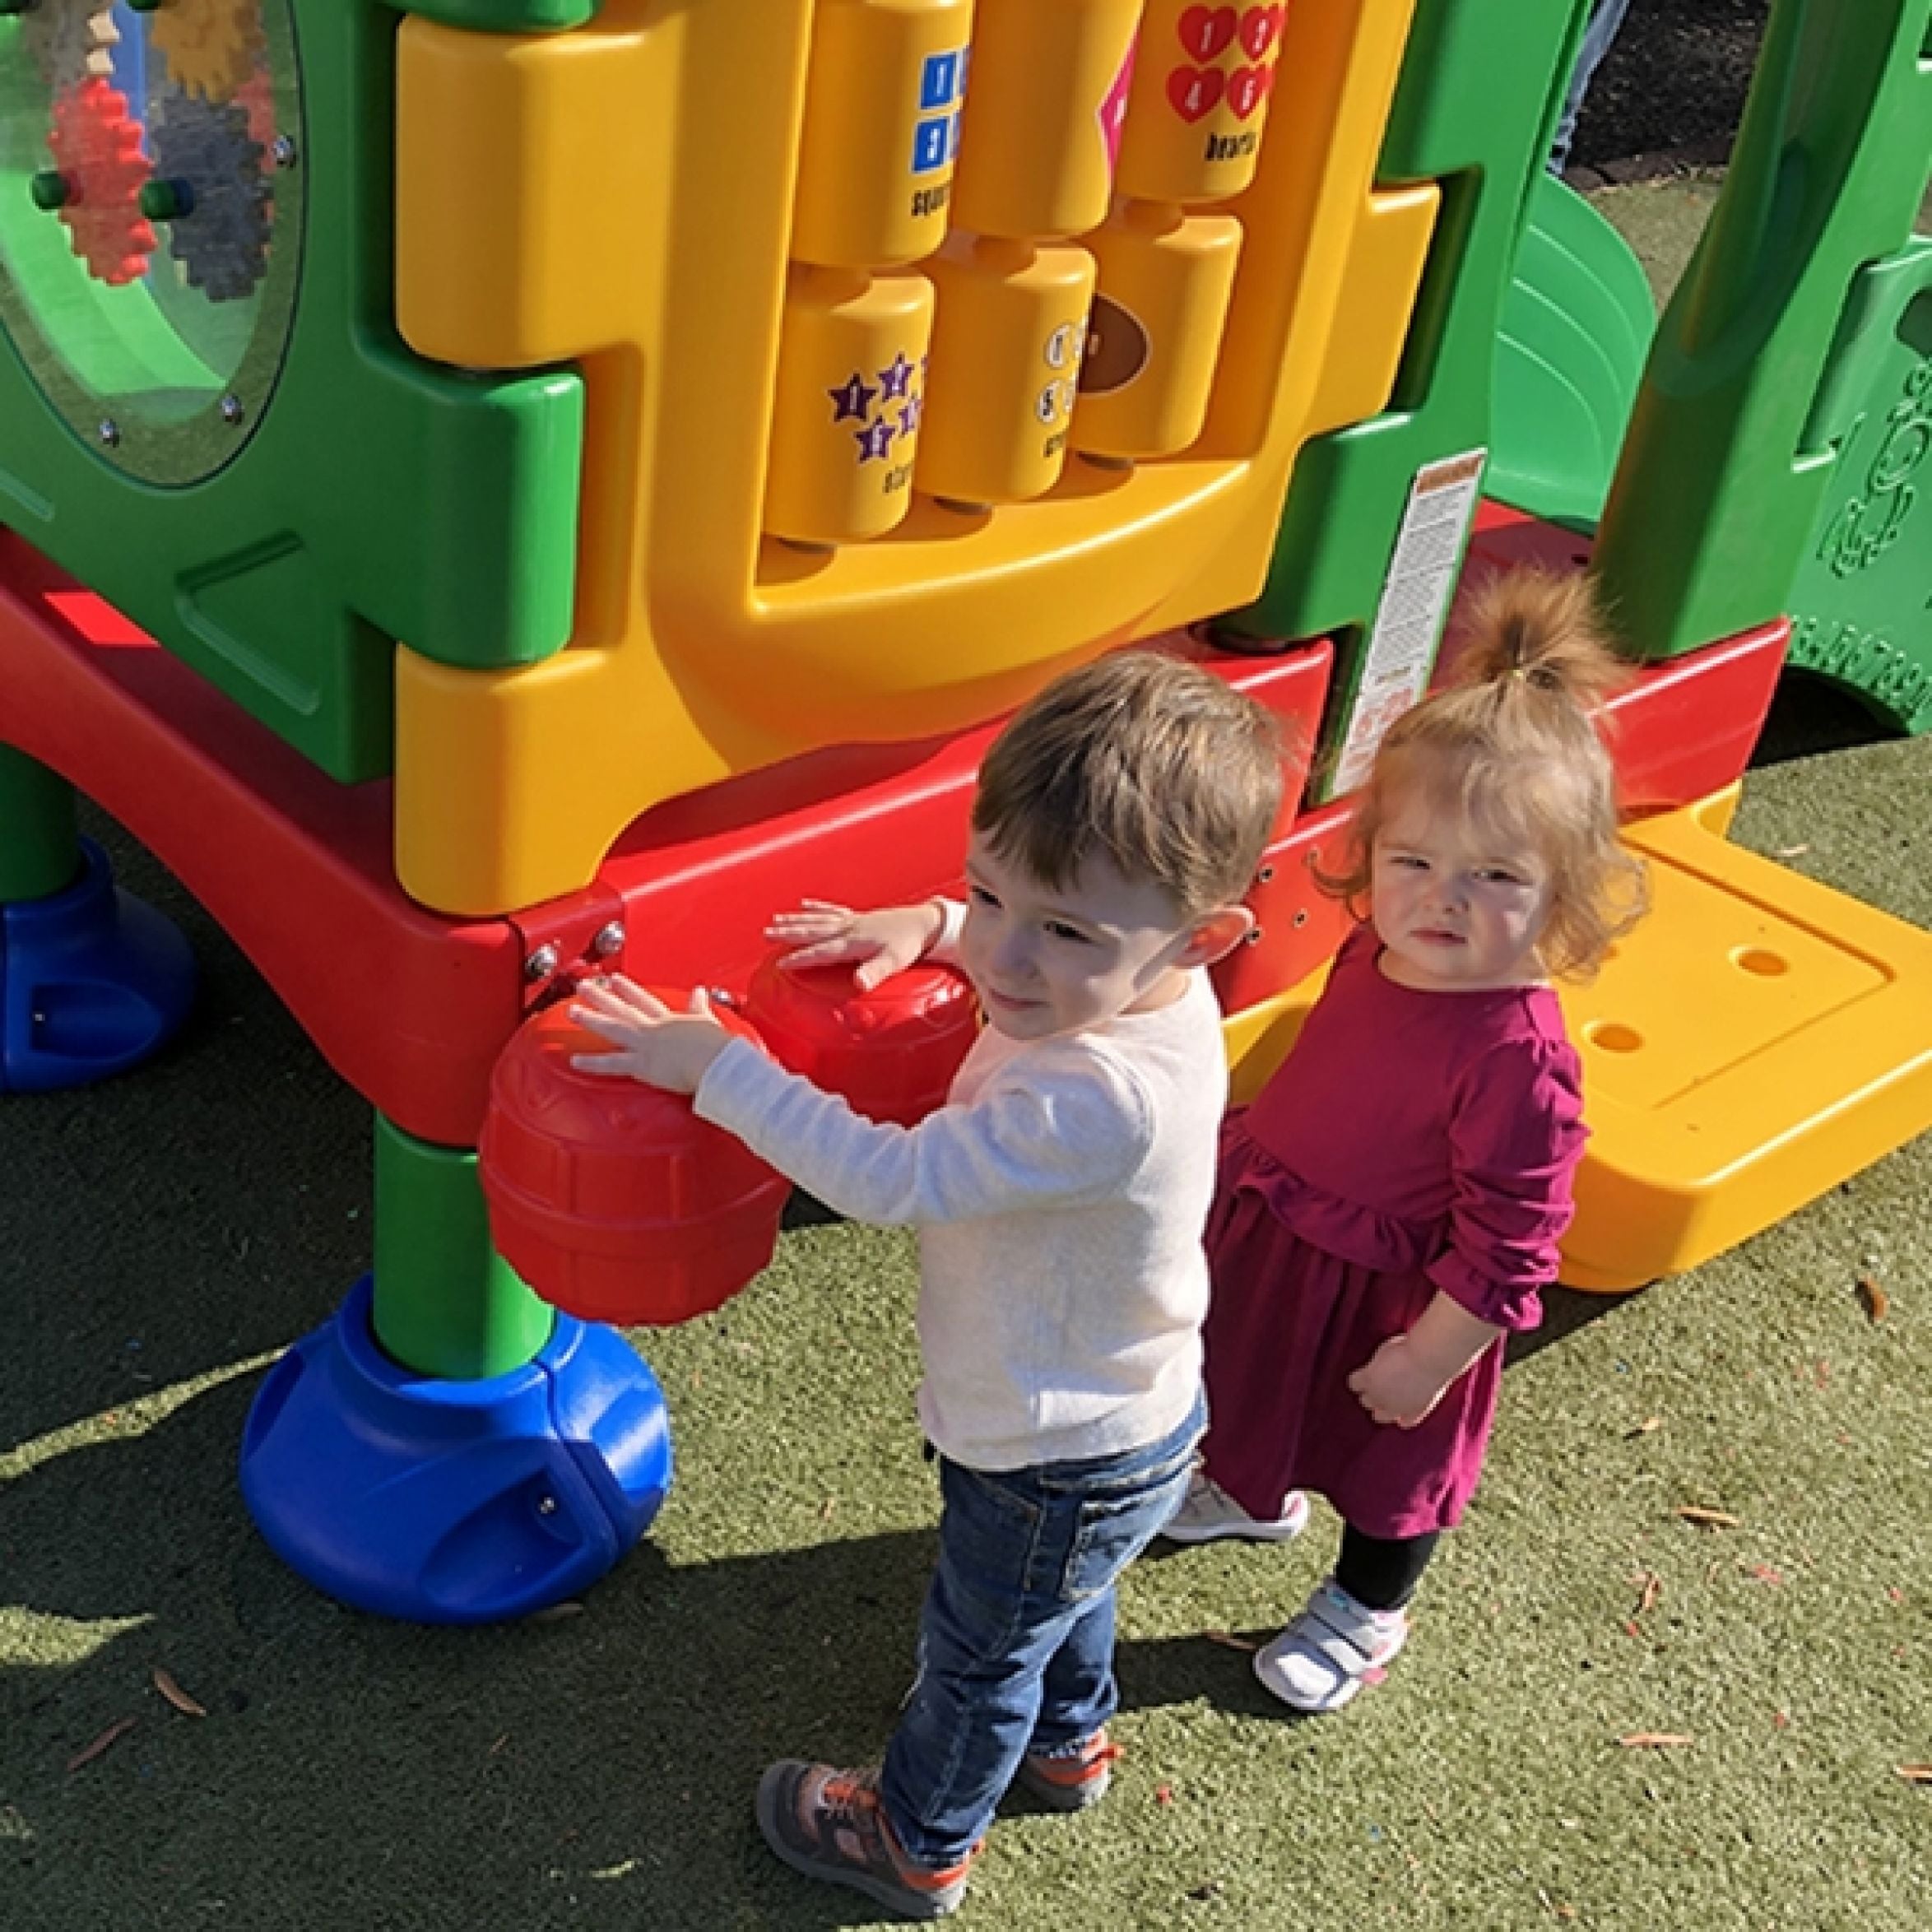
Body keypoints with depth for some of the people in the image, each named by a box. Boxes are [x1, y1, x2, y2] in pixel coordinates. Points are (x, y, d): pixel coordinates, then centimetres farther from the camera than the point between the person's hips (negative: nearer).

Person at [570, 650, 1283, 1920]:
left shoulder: (1102, 1101, -45)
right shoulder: (1123, 977, -18)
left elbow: (892, 1180, -38)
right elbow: (1012, 949, 7)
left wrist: (716, 1067, -31)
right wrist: (928, 928, -10)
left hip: (1061, 1466, -8)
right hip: (1115, 1418, 8)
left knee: (978, 1656, 22)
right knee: (1061, 1600, 36)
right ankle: (1068, 1743, 65)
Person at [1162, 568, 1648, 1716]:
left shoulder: (1516, 1055, -37)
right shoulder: (1381, 952, -14)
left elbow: (1506, 1242, -28)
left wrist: (1430, 1357, -20)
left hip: (1386, 1298, -7)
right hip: (1276, 1242, 7)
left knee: (1389, 1457, 21)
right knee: (1260, 1387, 33)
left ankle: (1368, 1612, 50)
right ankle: (1259, 1496, 65)